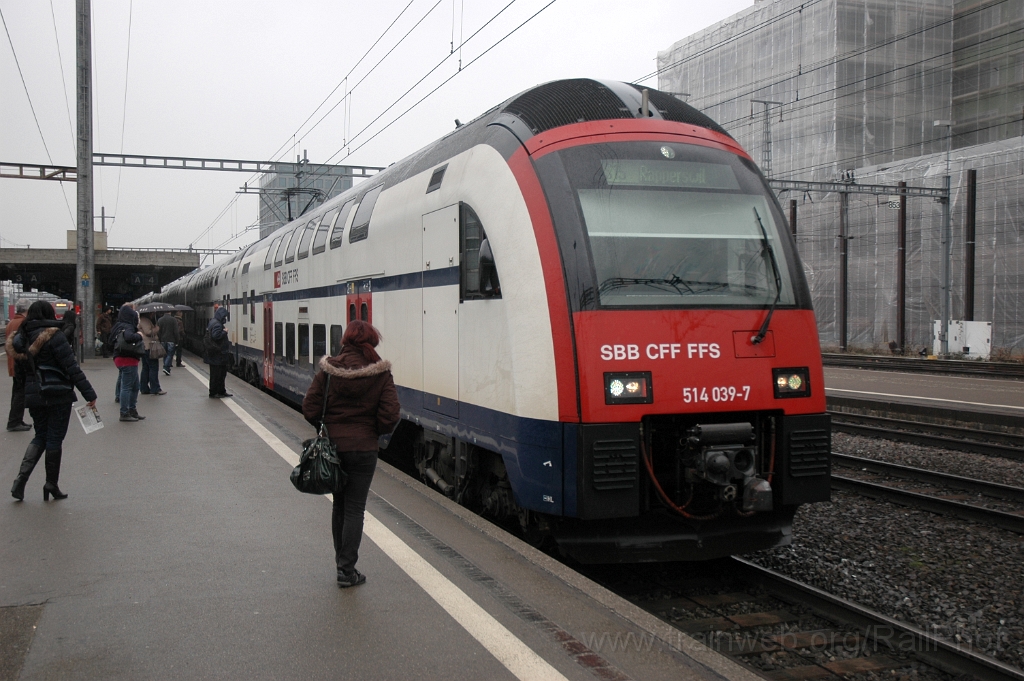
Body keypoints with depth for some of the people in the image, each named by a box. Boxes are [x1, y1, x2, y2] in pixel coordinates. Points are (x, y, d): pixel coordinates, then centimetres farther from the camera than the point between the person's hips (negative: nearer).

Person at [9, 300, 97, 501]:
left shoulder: (21, 339, 6)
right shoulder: (53, 336, -14)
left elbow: (21, 370, 12)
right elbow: (72, 368, -17)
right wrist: (89, 394, -15)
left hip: (34, 396, 6)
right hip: (58, 396, -6)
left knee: (40, 437, 17)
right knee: (54, 439, 5)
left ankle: (20, 480, 3)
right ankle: (51, 485, 14)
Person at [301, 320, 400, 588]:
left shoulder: (328, 369, -5)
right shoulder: (381, 373, -9)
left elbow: (309, 408, -6)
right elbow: (389, 416, -12)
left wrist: (326, 429, 11)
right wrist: (375, 432, 8)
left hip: (332, 446, 2)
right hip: (363, 448, -2)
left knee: (339, 506, 17)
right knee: (354, 509, 5)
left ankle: (341, 563, 26)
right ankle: (347, 570, 6)